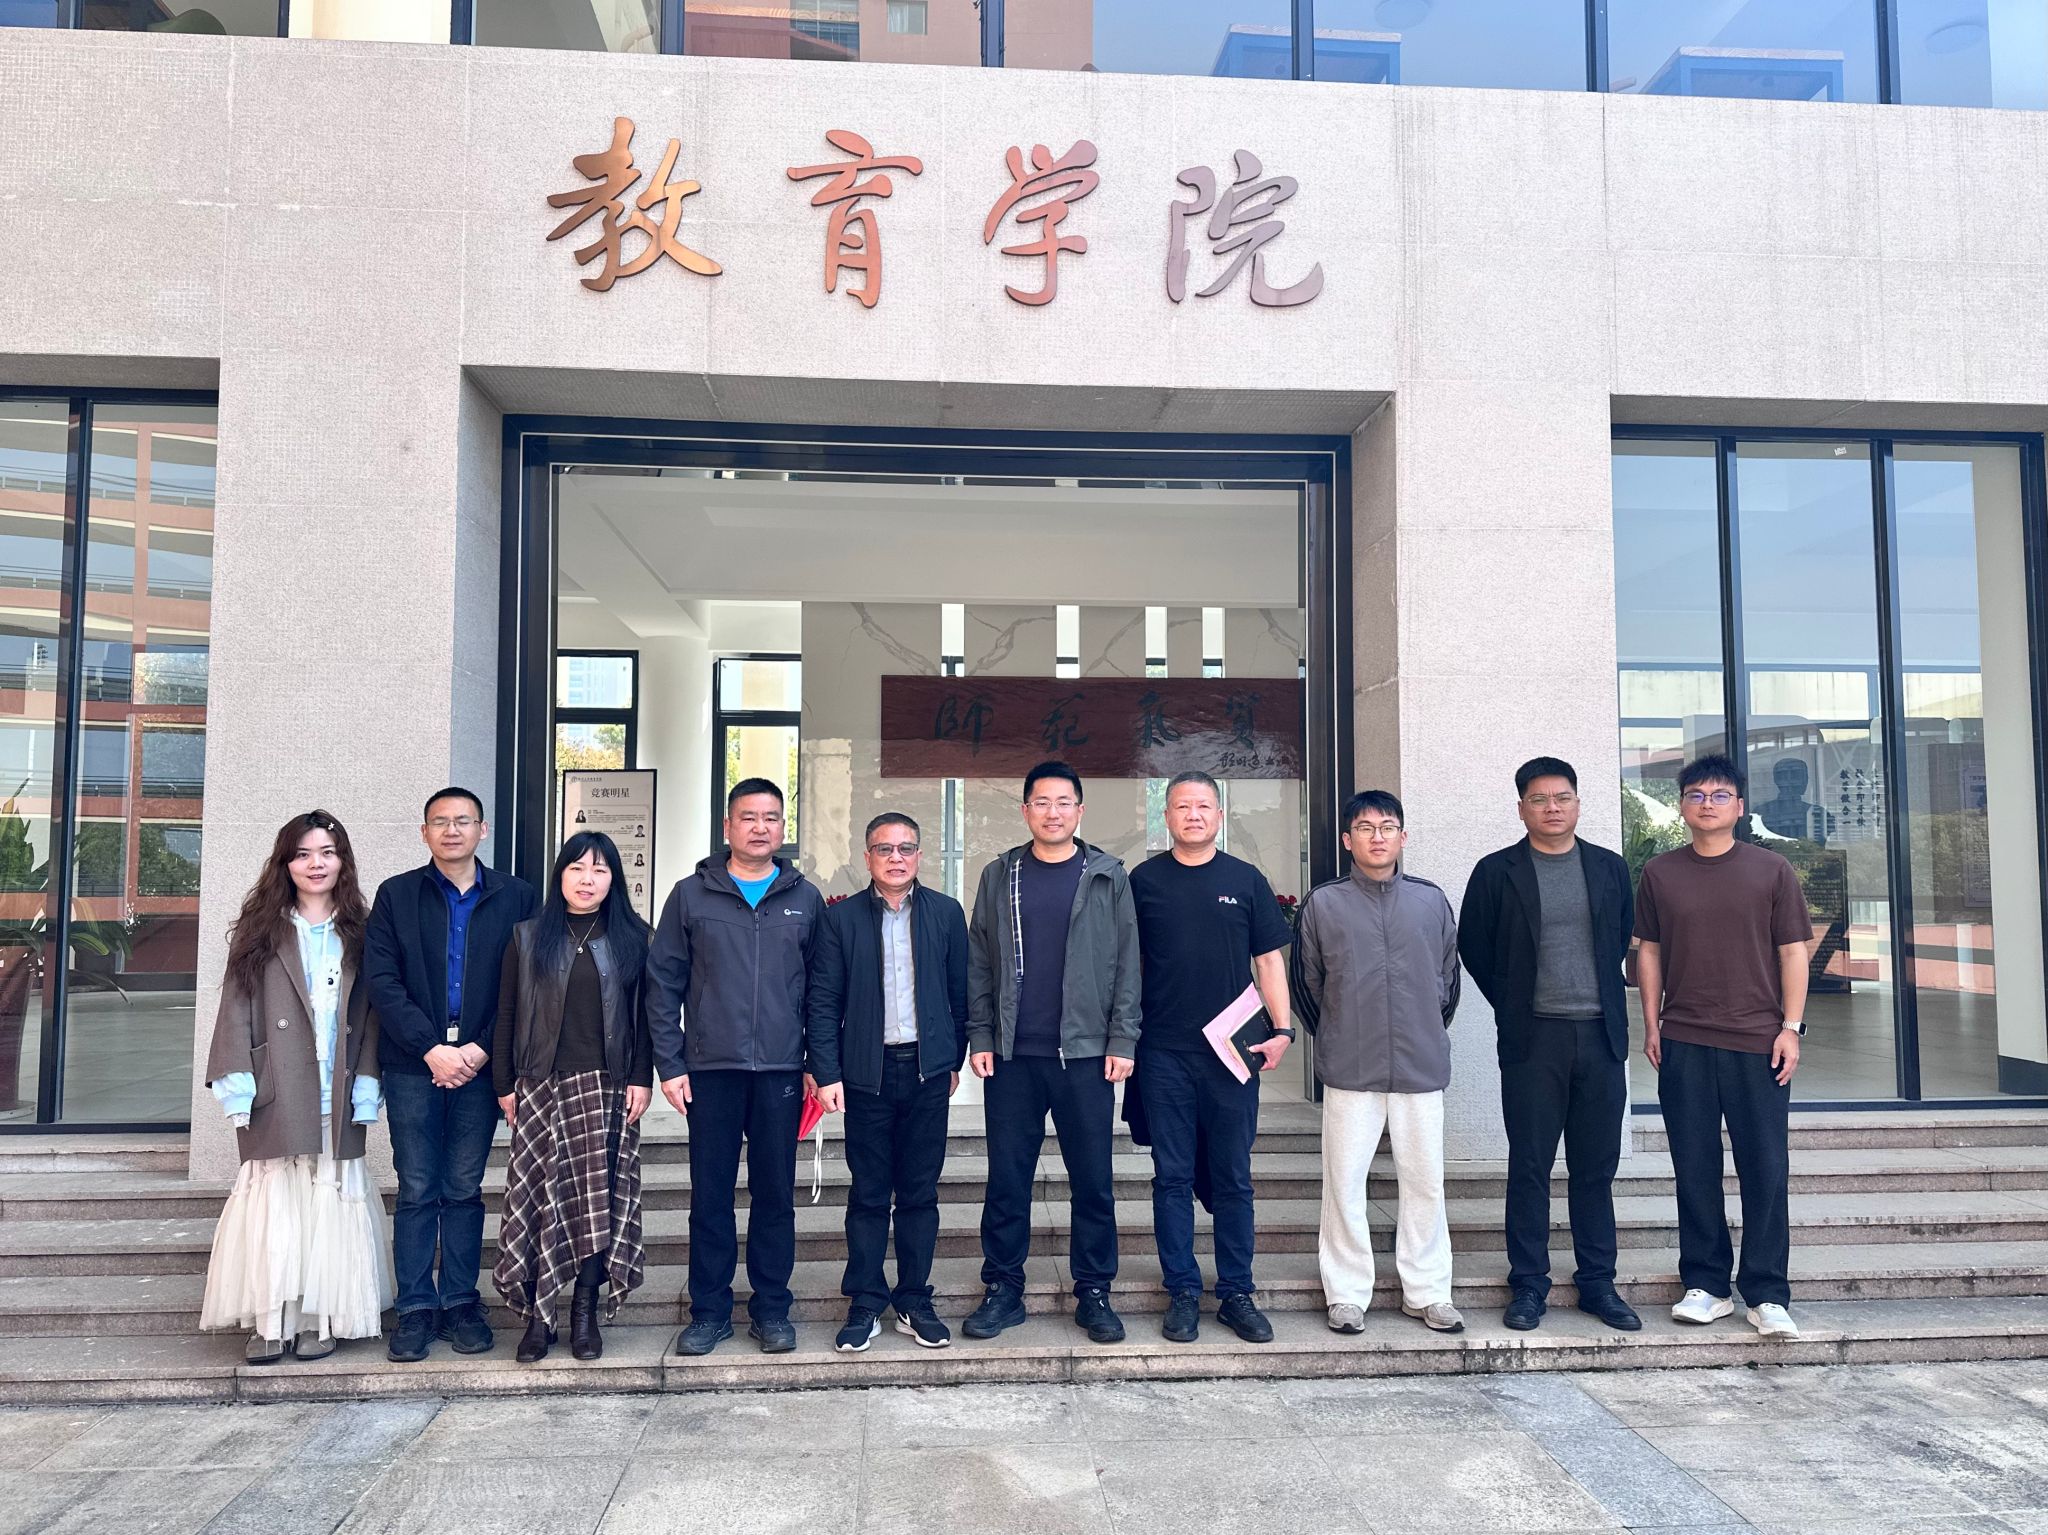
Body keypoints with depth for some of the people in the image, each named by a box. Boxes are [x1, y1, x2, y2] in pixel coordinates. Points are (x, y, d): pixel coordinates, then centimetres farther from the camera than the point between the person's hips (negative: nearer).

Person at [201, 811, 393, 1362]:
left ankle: (320, 1318, 11)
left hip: (336, 1099, 1)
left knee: (328, 1200, 3)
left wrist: (366, 1085, -3)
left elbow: (370, 1016, 6)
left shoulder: (357, 934, 10)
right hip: (276, 1098, -1)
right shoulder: (262, 932, 7)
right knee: (275, 1199, 0)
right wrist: (237, 1084, -8)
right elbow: (237, 1008, 2)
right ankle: (271, 1321, 8)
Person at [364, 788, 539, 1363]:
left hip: (479, 1064, 0)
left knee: (464, 1189, 8)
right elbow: (381, 981, -3)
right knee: (417, 1191, 4)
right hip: (413, 1065, 0)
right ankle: (416, 1309, 13)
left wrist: (482, 1049, -9)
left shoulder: (516, 898, 4)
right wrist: (432, 1048, -12)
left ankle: (460, 1303, 17)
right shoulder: (396, 895, 5)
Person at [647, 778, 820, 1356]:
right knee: (710, 1196, 6)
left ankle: (772, 1308, 20)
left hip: (781, 1070, 1)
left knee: (776, 1195, 8)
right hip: (710, 1069, 0)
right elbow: (663, 982, 4)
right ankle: (709, 1310, 19)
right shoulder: (691, 895, 4)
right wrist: (669, 1063, -2)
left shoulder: (805, 898, 7)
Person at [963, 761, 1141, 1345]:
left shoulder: (1109, 878, 4)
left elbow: (1127, 963, 3)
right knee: (1007, 1180, 7)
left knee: (1093, 1181, 5)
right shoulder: (999, 876, 8)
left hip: (1086, 1055, -1)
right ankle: (1003, 1291, 19)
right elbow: (979, 963, 7)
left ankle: (1094, 1292, 18)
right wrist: (980, 1037, 0)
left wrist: (1122, 1040, -4)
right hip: (1012, 1056, 1)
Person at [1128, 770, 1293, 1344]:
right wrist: (1125, 1035, 4)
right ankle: (1182, 1293, 15)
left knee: (1233, 1179, 6)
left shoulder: (1246, 881, 7)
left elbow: (1269, 958, 7)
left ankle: (1237, 1294, 17)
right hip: (1164, 1054, 0)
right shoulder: (1143, 881, 5)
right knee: (1172, 1177, 5)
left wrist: (1282, 1029, -3)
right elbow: (1128, 963, 9)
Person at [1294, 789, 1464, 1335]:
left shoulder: (1431, 901, 5)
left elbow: (1448, 977, 15)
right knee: (1345, 1182, 2)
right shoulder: (1323, 903, 0)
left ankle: (1428, 1293, 22)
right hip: (1349, 1071, -2)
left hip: (1421, 1066, 2)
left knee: (1424, 1181, 8)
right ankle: (1347, 1294, 15)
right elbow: (1305, 982, 8)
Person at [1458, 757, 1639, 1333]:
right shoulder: (1496, 872, 0)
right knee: (1529, 1167, 2)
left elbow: (1626, 937, 18)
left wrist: (1600, 996, 11)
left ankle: (1598, 1284, 19)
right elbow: (1473, 947, 5)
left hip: (1600, 1034, 3)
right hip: (1533, 1040, -2)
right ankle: (1528, 1286, 11)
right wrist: (1512, 1004, 5)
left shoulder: (1610, 868, 9)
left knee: (1597, 1169, 9)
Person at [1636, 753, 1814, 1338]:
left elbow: (1793, 951, 3)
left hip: (1758, 1041, -1)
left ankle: (1768, 1295, 11)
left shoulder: (1771, 870, 3)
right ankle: (1705, 1285, 17)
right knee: (1695, 1168, 6)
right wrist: (1651, 1024, 6)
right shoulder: (1660, 873, 6)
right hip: (1683, 1043, 1)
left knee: (1766, 1169, 1)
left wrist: (1791, 1026, -3)